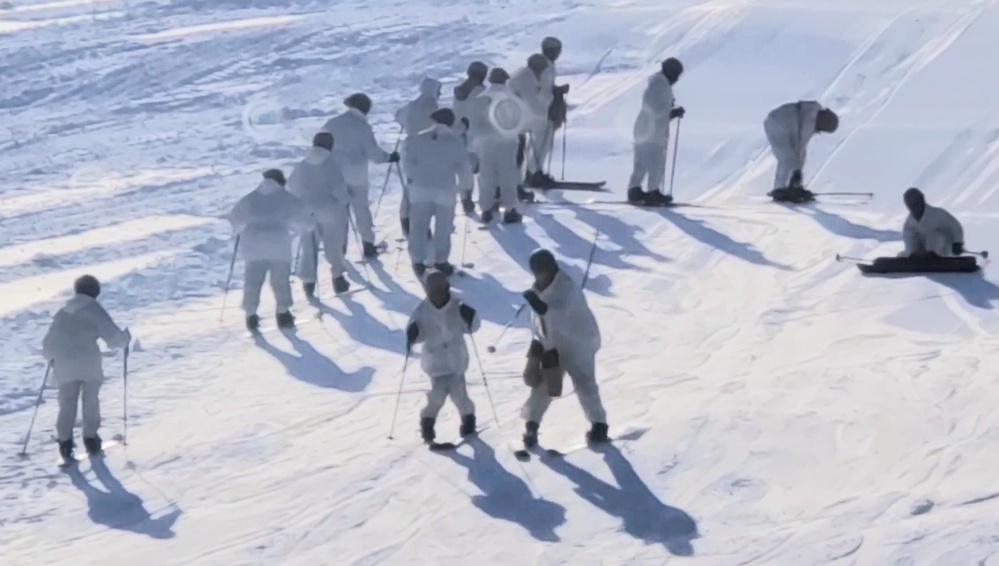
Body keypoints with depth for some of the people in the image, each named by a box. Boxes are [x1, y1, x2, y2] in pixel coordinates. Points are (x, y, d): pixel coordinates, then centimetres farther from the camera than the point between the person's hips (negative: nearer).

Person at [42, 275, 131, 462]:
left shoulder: (63, 311, 15)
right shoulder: (94, 310, 2)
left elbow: (49, 341, 18)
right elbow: (112, 336, -5)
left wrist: (50, 356, 36)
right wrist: (125, 337, 16)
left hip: (64, 364, 3)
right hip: (89, 363, -3)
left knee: (67, 403, 8)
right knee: (91, 401, 13)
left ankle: (65, 442, -1)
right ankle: (91, 439, 16)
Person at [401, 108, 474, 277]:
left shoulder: (418, 138, 1)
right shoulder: (455, 141, -3)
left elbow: (407, 162, 0)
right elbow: (464, 167, -3)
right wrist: (464, 185, 12)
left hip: (421, 189, 1)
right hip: (445, 190, -1)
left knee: (419, 226, 10)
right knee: (443, 228, 10)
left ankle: (417, 261, 12)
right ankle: (441, 261, 14)